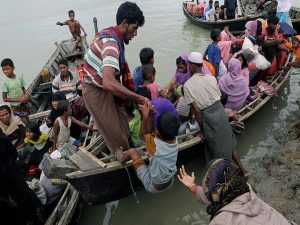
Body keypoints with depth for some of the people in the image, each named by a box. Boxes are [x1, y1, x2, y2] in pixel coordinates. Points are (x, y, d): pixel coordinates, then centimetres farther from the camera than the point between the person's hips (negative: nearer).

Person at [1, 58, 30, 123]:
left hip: (24, 104, 4)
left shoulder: (20, 77, -7)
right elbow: (5, 99, -14)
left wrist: (26, 95, -15)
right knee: (25, 123, 1)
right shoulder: (5, 82, -17)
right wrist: (19, 99, -23)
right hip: (16, 107, -4)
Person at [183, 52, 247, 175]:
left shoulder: (187, 85, -12)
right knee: (229, 142, 23)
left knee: (216, 147, 15)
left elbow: (196, 110, -15)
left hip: (208, 117, -4)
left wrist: (202, 127, -5)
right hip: (221, 112, 5)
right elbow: (219, 97, 0)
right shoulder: (211, 78, 0)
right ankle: (242, 169, 33)